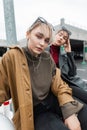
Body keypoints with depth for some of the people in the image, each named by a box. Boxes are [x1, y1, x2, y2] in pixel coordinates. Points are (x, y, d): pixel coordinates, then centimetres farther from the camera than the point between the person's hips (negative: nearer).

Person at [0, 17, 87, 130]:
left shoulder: (48, 58, -2)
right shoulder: (12, 57, -14)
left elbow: (59, 86, -1)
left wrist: (70, 112, -13)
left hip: (52, 101, 4)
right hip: (35, 112, -3)